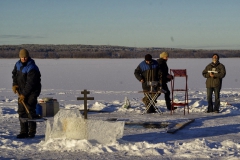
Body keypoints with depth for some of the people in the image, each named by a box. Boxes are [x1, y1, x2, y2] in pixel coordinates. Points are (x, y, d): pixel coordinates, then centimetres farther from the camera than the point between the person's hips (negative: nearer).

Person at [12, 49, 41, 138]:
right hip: (22, 91, 8)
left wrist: (24, 94, -24)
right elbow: (14, 74, 19)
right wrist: (14, 84, 2)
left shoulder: (32, 68, -22)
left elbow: (30, 83, -25)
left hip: (32, 92, -8)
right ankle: (23, 132, 11)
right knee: (21, 111, 5)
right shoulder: (18, 64, 3)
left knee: (30, 111, -11)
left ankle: (31, 132, -3)